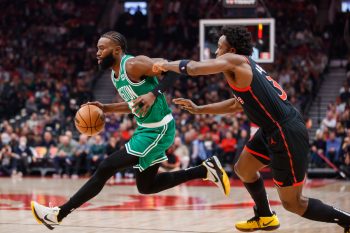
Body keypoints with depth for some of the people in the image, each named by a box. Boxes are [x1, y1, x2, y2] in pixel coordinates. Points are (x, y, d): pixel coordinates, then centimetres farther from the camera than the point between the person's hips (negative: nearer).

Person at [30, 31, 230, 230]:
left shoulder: (133, 65, -19)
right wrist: (105, 108, 10)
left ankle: (58, 214, -4)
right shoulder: (115, 74, 9)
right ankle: (205, 170, 21)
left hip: (157, 130, -10)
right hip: (147, 129, 10)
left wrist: (154, 94, -28)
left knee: (105, 169, -10)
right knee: (146, 186, 19)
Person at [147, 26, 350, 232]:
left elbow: (193, 68, -14)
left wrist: (165, 65, 4)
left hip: (287, 134, -10)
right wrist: (198, 109, 33)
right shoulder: (245, 68, 17)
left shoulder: (235, 61, -10)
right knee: (243, 169, 26)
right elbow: (235, 104, 32)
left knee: (292, 203, 0)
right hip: (275, 130, 10)